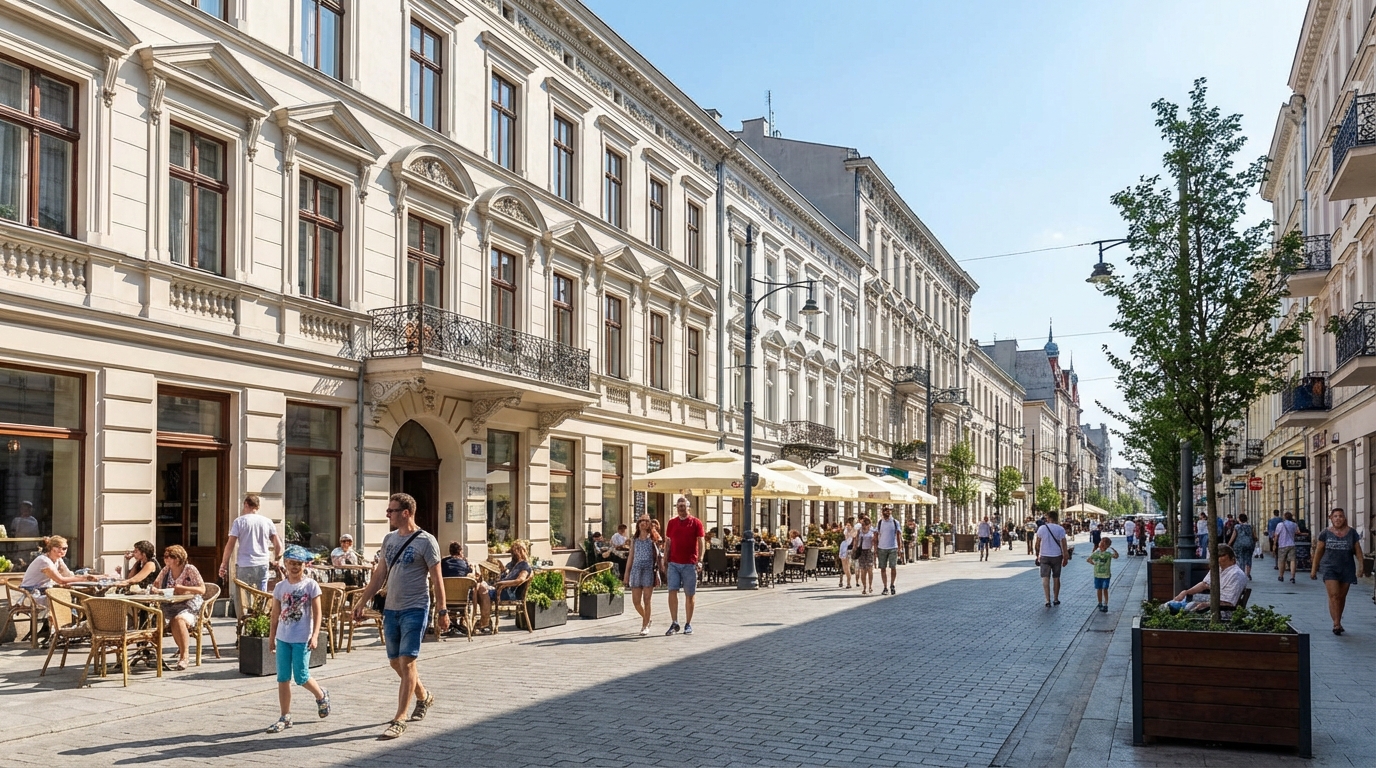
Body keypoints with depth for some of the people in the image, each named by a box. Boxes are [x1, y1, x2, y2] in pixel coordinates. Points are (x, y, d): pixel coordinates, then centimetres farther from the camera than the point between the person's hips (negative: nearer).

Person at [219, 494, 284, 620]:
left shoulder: (239, 521, -2)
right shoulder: (267, 522, 7)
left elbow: (230, 545, -6)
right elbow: (278, 545, 5)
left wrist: (223, 564, 0)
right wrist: (274, 560, 21)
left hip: (244, 566, -3)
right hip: (263, 565, 3)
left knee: (237, 595, 8)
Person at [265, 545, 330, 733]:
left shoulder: (311, 585, -6)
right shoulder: (280, 587, 5)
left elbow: (317, 613, -6)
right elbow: (275, 615, 11)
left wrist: (315, 636, -13)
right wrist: (271, 637, 12)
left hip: (302, 639, -4)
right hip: (283, 638, 4)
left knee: (301, 677, -3)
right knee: (283, 678, 5)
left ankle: (321, 696, 26)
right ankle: (285, 717, 13)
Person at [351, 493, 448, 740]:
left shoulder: (426, 541, -10)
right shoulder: (389, 539, 10)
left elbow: (436, 578, -8)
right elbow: (379, 576, 15)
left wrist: (442, 610, -10)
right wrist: (362, 603, 12)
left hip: (415, 610, -7)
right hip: (391, 609, 7)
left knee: (407, 662, -8)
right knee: (396, 662, 14)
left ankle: (399, 720, -4)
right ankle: (424, 696, 37)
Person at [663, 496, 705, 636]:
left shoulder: (696, 523, 1)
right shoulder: (671, 523, 10)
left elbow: (700, 543, -1)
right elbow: (668, 543, 13)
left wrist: (699, 560, -10)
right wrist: (664, 560, 7)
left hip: (690, 564, -2)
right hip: (674, 563, 2)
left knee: (690, 594, 4)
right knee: (672, 591, -7)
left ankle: (688, 624, 14)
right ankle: (674, 623, 0)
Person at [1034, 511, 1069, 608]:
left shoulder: (1041, 528, -5)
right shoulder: (1060, 529, -7)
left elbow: (1038, 544, 2)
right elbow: (1063, 544, -7)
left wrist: (1038, 555, 16)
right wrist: (1065, 558, 1)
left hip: (1044, 556, -1)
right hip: (1057, 556, 1)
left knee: (1045, 579, 0)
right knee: (1056, 578, 15)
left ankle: (1048, 601, -9)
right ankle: (1056, 599, 24)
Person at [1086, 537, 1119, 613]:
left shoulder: (1108, 554, -6)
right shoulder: (1096, 553, 3)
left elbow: (1116, 556, -23)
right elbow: (1088, 559, 8)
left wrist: (1112, 549, -31)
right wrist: (1093, 563, -4)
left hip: (1106, 575, -3)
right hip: (1097, 574, 3)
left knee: (1105, 589, -5)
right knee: (1099, 589, 10)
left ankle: (1105, 605, -2)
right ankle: (1100, 604, 22)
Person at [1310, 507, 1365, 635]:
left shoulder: (1351, 533, 4)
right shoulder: (1325, 533, 1)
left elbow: (1358, 551, 6)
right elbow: (1318, 551, 5)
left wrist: (1360, 567, -3)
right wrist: (1314, 568, 6)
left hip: (1347, 569, 2)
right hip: (1330, 568, -2)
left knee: (1342, 597, 9)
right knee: (1333, 595, -13)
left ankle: (1338, 621, 23)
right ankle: (1336, 624, -16)